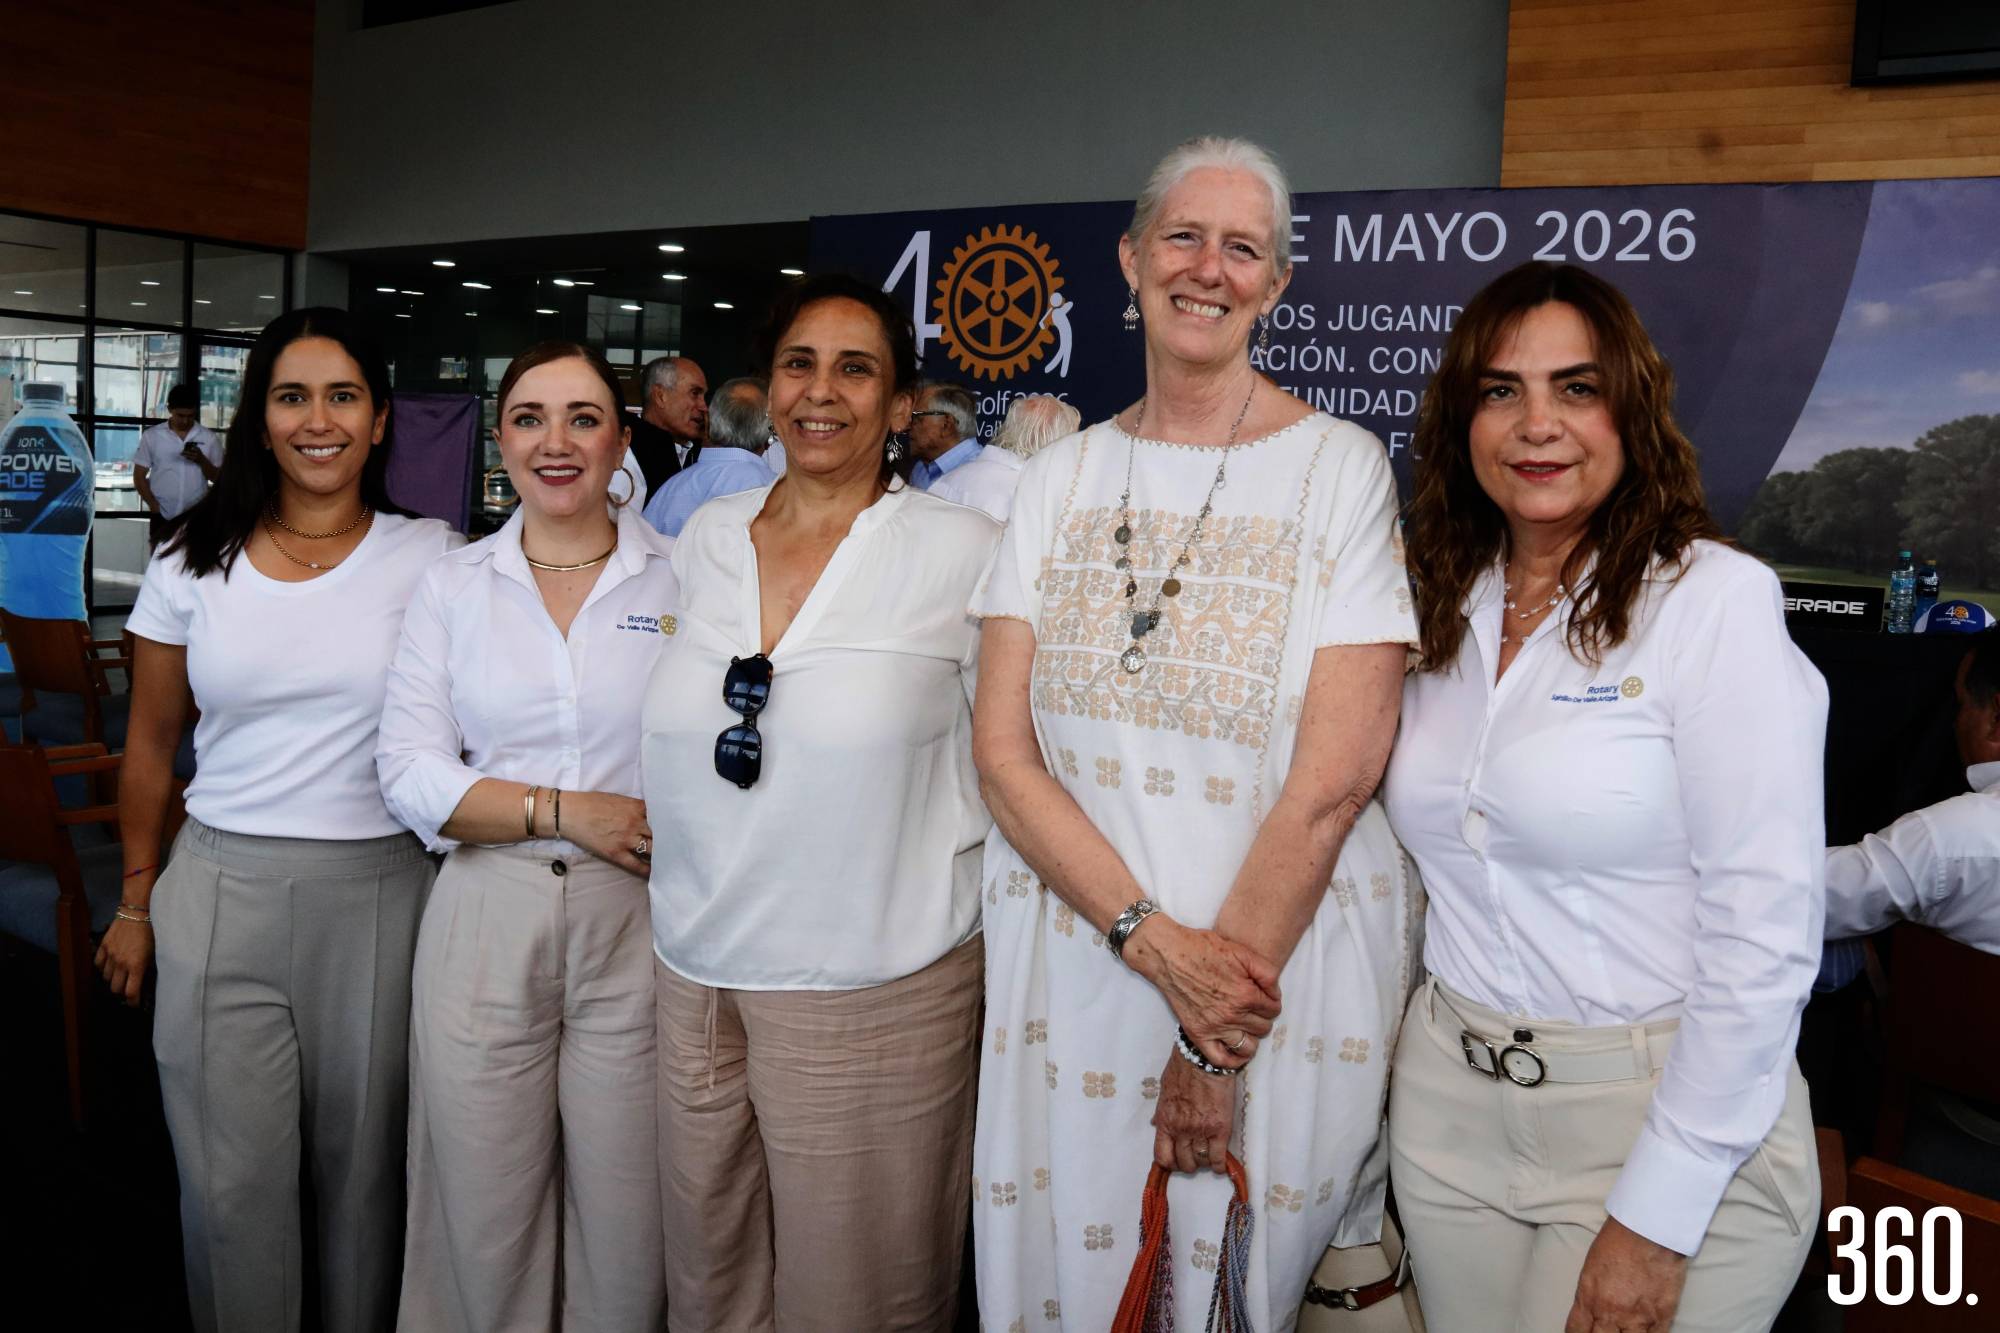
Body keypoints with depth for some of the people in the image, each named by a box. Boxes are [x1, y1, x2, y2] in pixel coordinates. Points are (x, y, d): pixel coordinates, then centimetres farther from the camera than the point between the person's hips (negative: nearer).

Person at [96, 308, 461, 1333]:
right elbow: (151, 743, 11)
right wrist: (137, 902, 13)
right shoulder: (193, 563, 4)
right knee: (232, 1181, 8)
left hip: (378, 892, -1)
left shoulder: (430, 559, -2)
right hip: (223, 892, 1)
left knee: (362, 1165, 12)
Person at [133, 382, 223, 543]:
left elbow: (218, 478, 5)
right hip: (162, 518, 0)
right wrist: (154, 506, -8)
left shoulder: (209, 438, 2)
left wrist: (201, 460, -14)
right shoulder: (151, 436, 1)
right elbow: (139, 477, 4)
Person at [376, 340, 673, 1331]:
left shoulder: (681, 579, 2)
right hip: (485, 923, 2)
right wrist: (568, 812, -10)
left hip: (636, 921, -1)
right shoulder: (453, 586, 7)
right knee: (484, 1219, 11)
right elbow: (409, 769, 0)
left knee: (624, 1222, 7)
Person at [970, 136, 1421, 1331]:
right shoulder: (1062, 477, 4)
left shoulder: (1339, 470, -7)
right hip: (1073, 958, 3)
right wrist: (1157, 941, -15)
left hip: (1283, 968, -3)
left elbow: (1335, 780, -13)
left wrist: (1220, 1045, -12)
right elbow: (1003, 751, -2)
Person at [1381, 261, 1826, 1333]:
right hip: (1448, 1111, 5)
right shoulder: (1443, 610, 4)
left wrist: (1655, 1221, -16)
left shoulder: (1717, 601, -13)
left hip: (1671, 1123, -5)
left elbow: (1766, 936, -16)